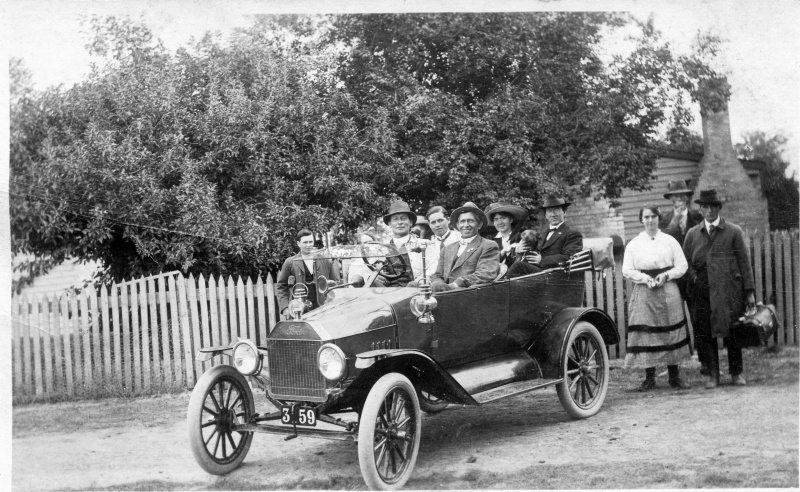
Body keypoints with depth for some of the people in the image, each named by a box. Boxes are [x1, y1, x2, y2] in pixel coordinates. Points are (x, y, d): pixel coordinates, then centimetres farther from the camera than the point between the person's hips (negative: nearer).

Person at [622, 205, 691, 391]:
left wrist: (666, 275, -10)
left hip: (668, 292, 1)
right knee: (645, 332, -4)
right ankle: (649, 377, 4)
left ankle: (674, 377, 11)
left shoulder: (670, 241, 8)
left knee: (670, 332, 3)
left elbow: (682, 266, 5)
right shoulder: (633, 244, 6)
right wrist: (645, 278, -13)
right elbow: (627, 270, 2)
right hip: (643, 293, -1)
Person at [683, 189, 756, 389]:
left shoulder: (734, 231, 6)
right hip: (702, 291, 2)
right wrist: (694, 278, -6)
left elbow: (745, 263, 4)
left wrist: (750, 291, -2)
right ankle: (713, 375, 10)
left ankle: (736, 373, 15)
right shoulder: (692, 234, 12)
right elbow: (685, 262, 14)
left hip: (729, 290, -2)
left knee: (732, 332, 0)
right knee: (704, 333, -1)